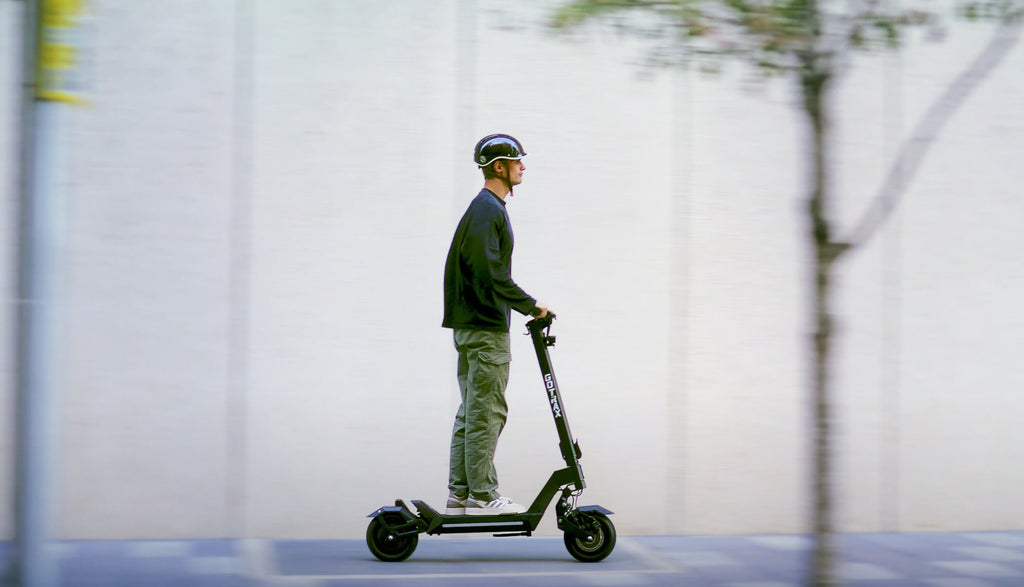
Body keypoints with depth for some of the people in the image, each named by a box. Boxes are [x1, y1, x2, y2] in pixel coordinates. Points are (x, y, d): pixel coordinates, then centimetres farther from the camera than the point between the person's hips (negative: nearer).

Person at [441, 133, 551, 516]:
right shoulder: (487, 209, -14)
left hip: (471, 324, 11)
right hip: (486, 327, -11)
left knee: (472, 412, 11)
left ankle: (460, 495, 13)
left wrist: (525, 306, 20)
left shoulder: (486, 208, 19)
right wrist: (530, 306, -17)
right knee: (486, 412, -7)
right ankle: (482, 495, -4)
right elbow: (490, 273, -22)